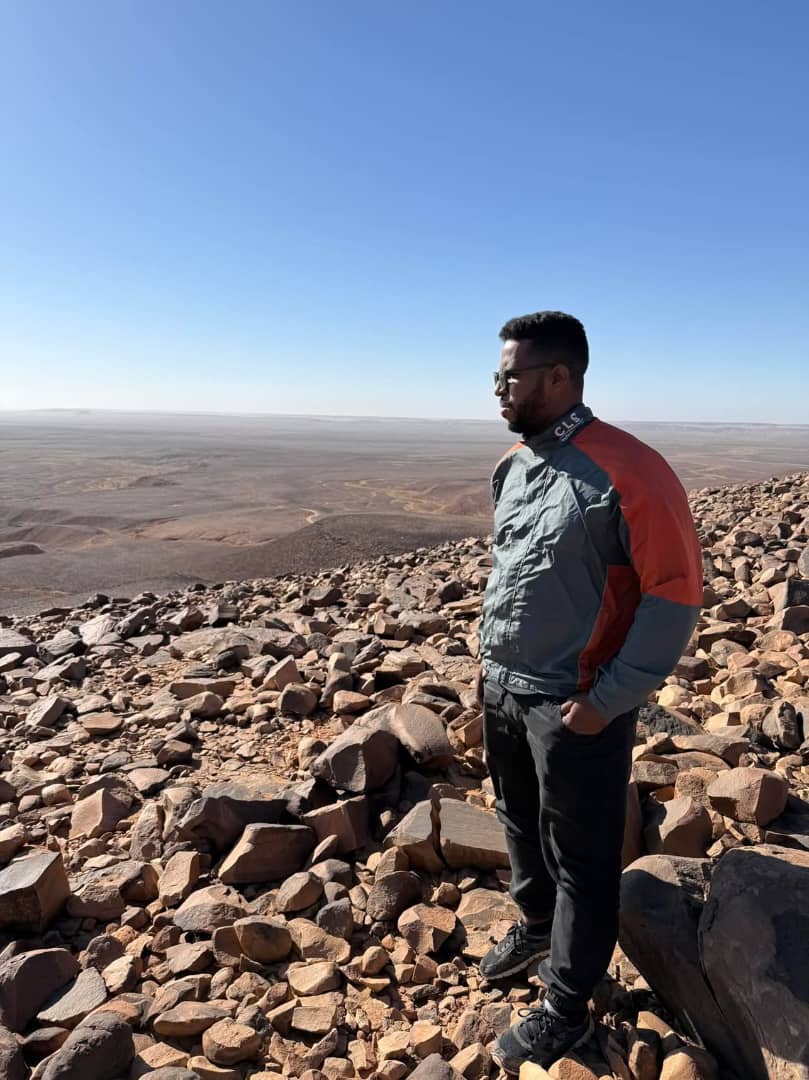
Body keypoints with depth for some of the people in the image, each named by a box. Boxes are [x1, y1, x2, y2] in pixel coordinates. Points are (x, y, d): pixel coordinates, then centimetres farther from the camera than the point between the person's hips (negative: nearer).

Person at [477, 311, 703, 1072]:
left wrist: (607, 701, -17)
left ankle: (566, 1009, 31)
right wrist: (488, 653, 13)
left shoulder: (628, 473, -19)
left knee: (580, 859, 11)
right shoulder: (510, 465, 5)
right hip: (501, 694, 7)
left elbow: (675, 594, -17)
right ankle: (535, 925, 51)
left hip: (575, 708, -7)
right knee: (520, 824, 25)